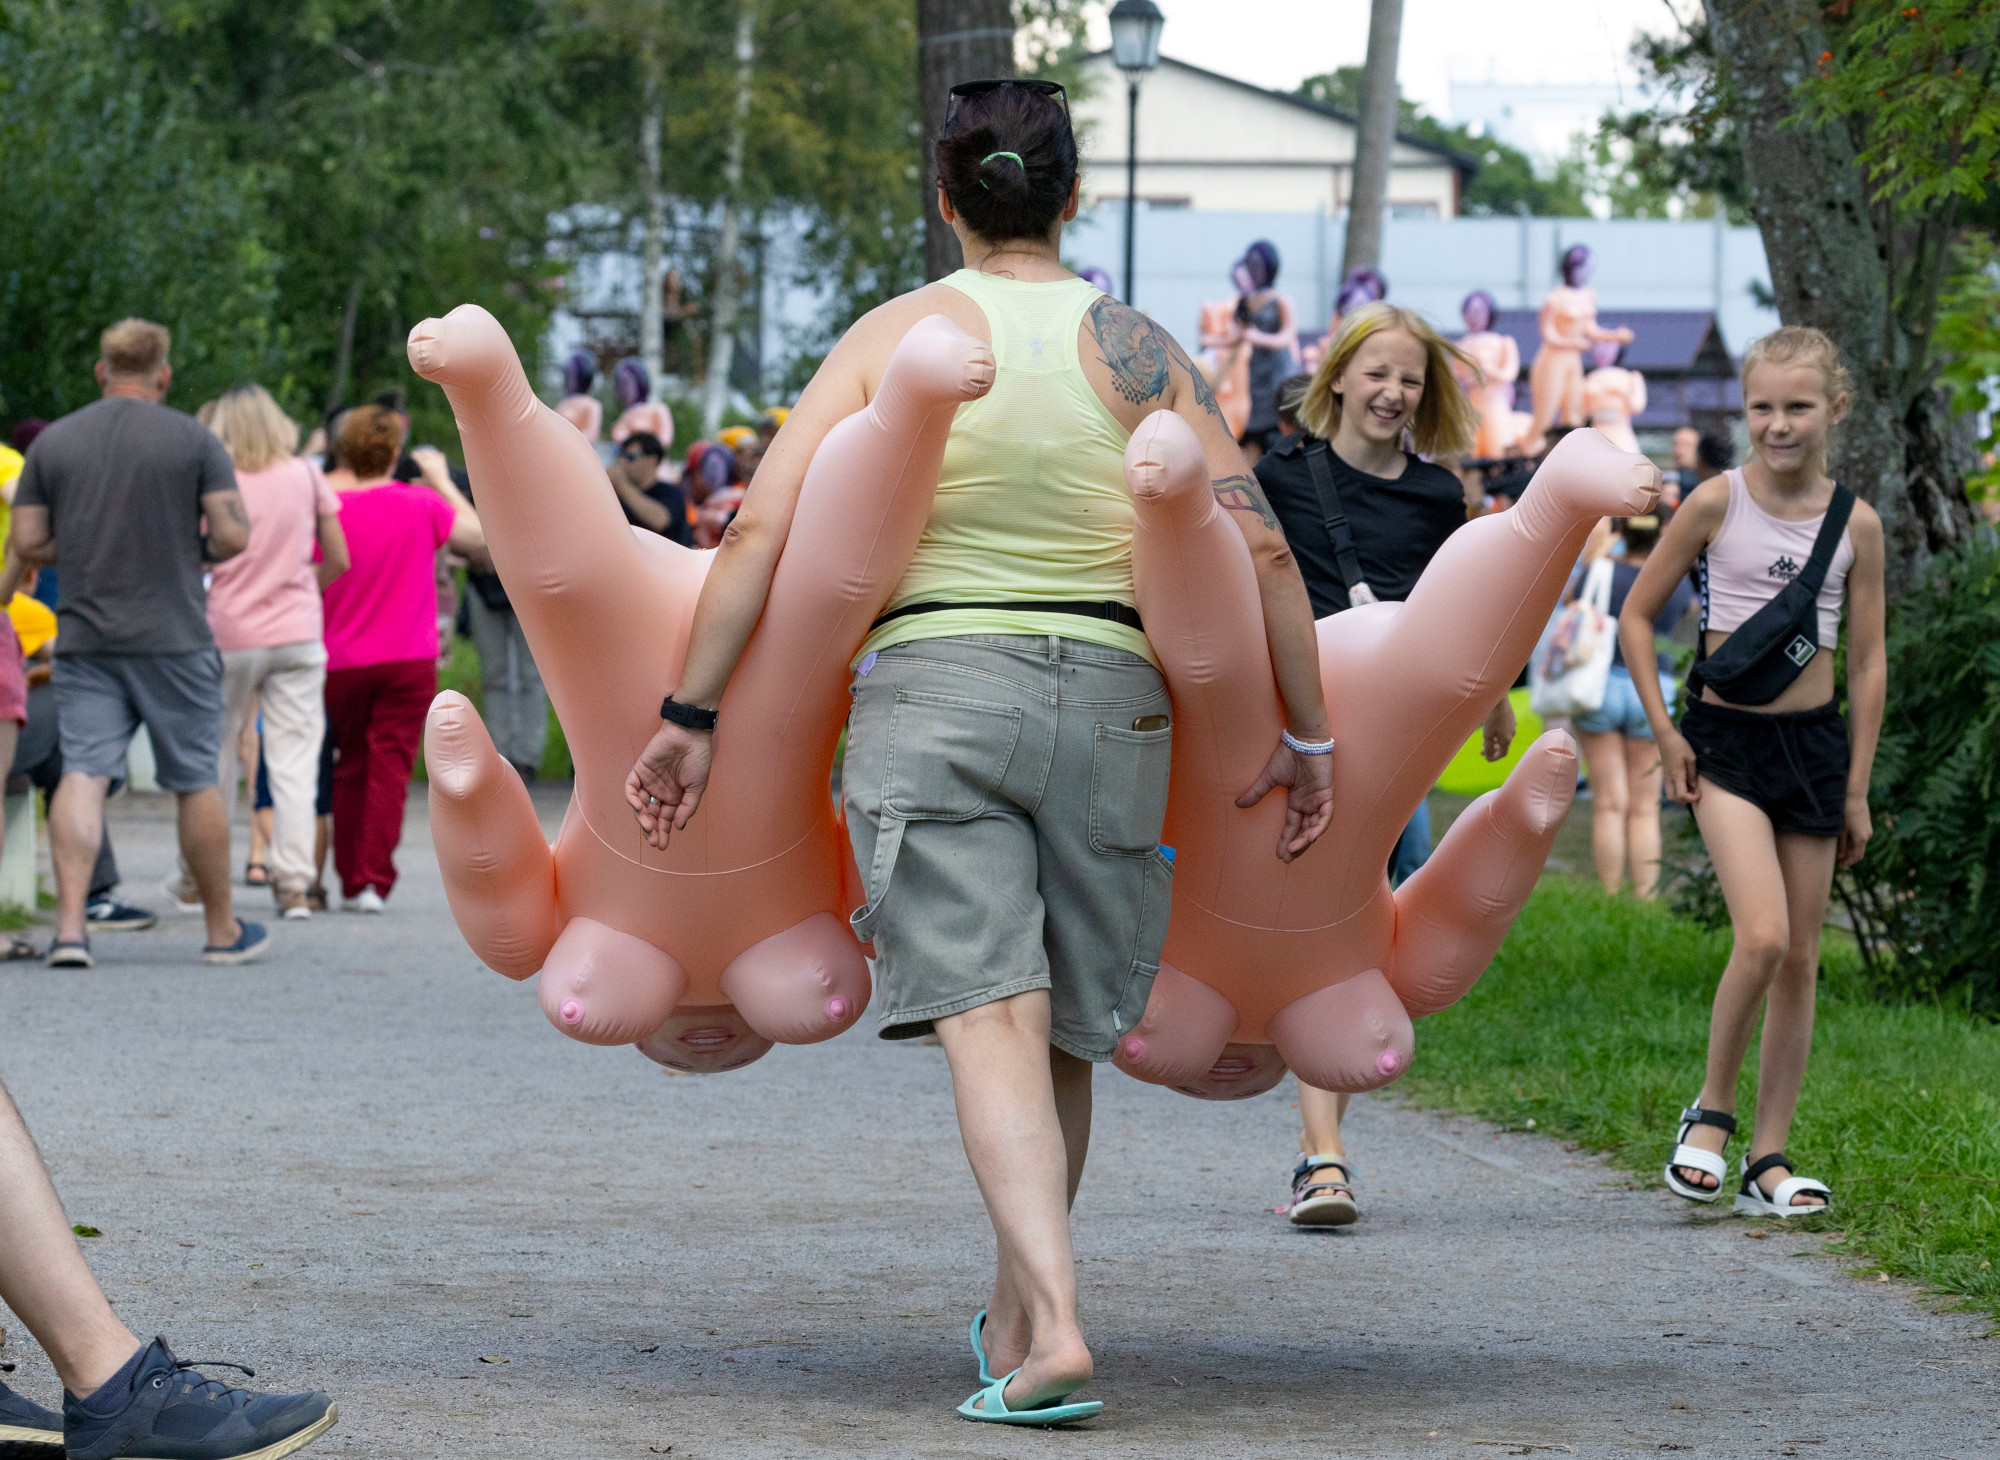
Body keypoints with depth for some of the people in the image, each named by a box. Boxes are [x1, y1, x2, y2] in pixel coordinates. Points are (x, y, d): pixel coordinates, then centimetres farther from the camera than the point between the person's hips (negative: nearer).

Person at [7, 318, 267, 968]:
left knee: (83, 775, -4)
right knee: (195, 782, 8)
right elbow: (234, 536, -9)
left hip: (84, 640, 2)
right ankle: (224, 931, 18)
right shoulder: (194, 440, -2)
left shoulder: (53, 442, 5)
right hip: (174, 639, -2)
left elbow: (27, 542, 4)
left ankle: (69, 924, -19)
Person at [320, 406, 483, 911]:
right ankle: (375, 882, -13)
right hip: (409, 661, -1)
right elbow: (479, 536, 10)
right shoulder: (422, 505, -5)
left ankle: (351, 882, 16)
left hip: (342, 662, 1)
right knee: (390, 769, -2)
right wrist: (444, 483, 18)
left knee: (350, 770, 15)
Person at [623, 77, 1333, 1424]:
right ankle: (1016, 1313, 28)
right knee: (1066, 1031, 15)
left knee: (995, 1018, -9)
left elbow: (760, 531, -4)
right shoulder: (1137, 349, 6)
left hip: (932, 686, -2)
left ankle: (1054, 1324, -26)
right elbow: (1262, 552, 2)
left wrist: (690, 719, 0)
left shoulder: (897, 335, 3)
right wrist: (1310, 737, 11)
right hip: (1107, 694, 2)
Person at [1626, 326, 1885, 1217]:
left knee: (1800, 959, 4)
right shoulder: (1717, 503, -4)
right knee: (1761, 936, -20)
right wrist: (1663, 733, -2)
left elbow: (1869, 662, 8)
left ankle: (1768, 1159, 11)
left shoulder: (1856, 525, 2)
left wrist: (1858, 790, 6)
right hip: (1726, 741, -3)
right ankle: (1711, 1110, 1)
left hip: (1814, 744, 3)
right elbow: (1637, 614, 4)